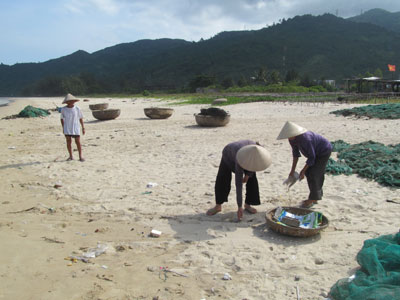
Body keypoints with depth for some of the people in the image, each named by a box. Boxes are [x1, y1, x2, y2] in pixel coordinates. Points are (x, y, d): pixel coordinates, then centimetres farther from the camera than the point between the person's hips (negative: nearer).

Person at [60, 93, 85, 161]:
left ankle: (80, 156, 5)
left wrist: (83, 128, 4)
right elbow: (62, 119, 9)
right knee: (68, 142, 5)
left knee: (78, 142, -3)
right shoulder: (63, 109, -1)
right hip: (67, 128, 1)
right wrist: (63, 127, 5)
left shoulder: (77, 109, -3)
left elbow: (81, 118, 4)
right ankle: (71, 156, 16)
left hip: (76, 128, -1)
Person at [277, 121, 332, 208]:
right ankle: (315, 198, 19)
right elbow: (295, 153, -2)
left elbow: (311, 157, -29)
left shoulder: (305, 138, -38)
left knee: (313, 174, -10)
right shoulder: (292, 139, -14)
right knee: (308, 172, 7)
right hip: (316, 151, 8)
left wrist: (303, 171, -22)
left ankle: (312, 199, 3)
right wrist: (292, 170, -3)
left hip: (324, 151, -8)